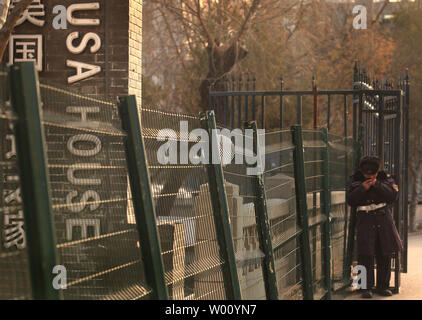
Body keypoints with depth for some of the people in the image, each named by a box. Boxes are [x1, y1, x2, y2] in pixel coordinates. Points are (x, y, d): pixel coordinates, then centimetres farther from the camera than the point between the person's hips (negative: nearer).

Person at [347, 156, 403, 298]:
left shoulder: (386, 178, 5)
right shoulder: (355, 180, 5)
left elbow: (394, 195, -9)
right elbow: (350, 200, -2)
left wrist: (377, 185, -15)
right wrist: (362, 188, -15)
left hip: (384, 220, 1)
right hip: (365, 221, -1)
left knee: (385, 255, 5)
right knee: (365, 255, -7)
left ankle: (382, 286, 16)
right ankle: (366, 288, 0)